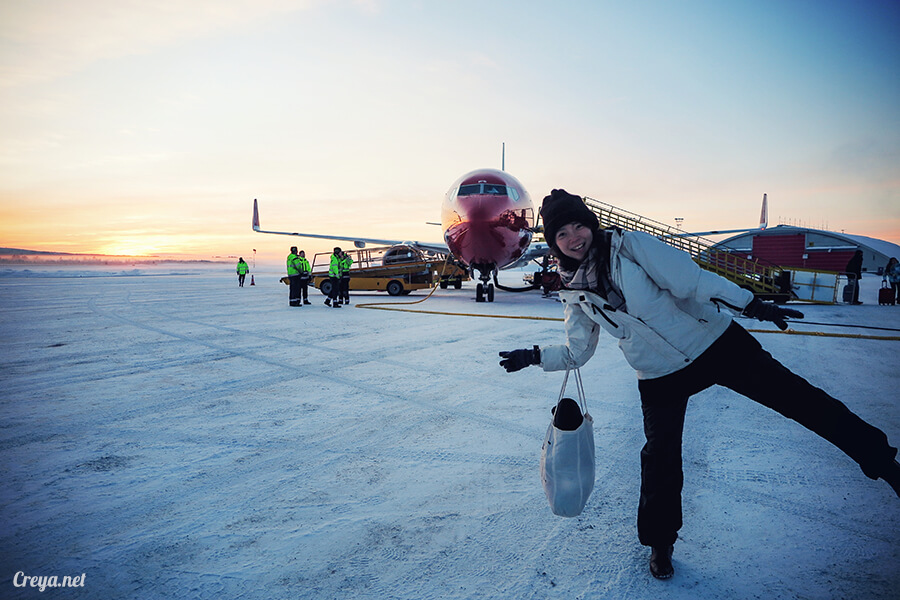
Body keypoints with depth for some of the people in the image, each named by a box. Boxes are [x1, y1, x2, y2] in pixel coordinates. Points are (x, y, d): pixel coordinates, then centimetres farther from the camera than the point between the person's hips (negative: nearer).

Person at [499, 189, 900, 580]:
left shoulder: (629, 245, -13)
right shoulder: (574, 292, -2)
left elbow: (691, 279, -15)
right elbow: (576, 352, 6)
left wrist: (752, 305, -17)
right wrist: (534, 356, -5)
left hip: (717, 343, -2)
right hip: (660, 377, 2)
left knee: (793, 396, -3)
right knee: (660, 458, 3)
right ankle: (660, 543, 25)